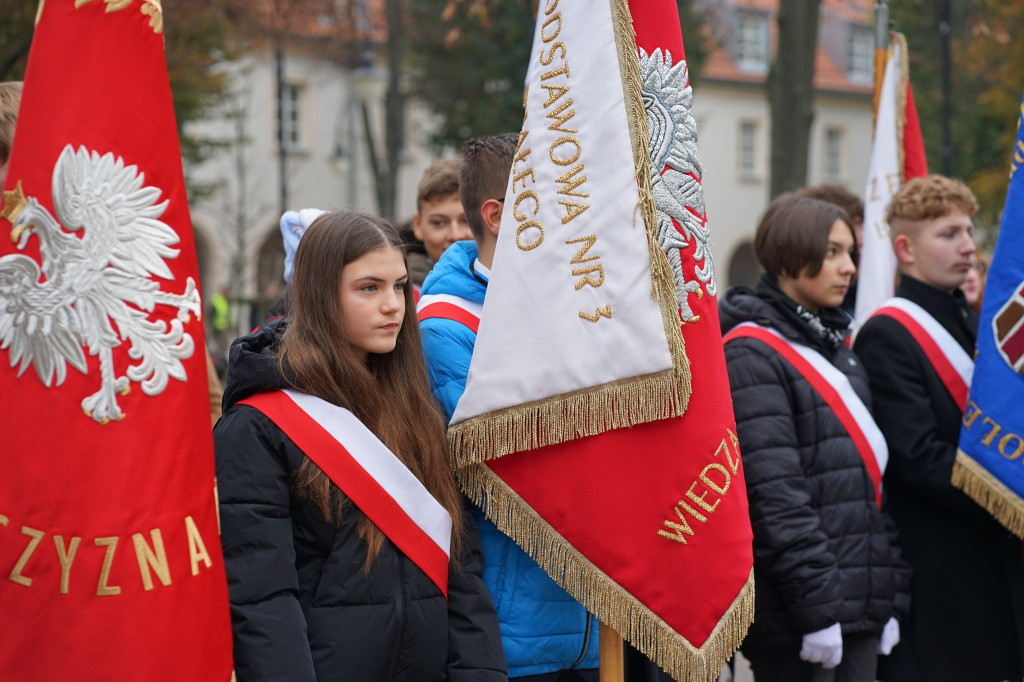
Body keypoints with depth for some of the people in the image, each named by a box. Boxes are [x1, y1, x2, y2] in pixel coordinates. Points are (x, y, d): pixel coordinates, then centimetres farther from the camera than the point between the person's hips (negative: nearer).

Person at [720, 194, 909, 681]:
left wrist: (890, 596, 14)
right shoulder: (752, 354, -9)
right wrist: (816, 604, -19)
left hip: (861, 603, 8)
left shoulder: (836, 348, 18)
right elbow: (772, 491, -16)